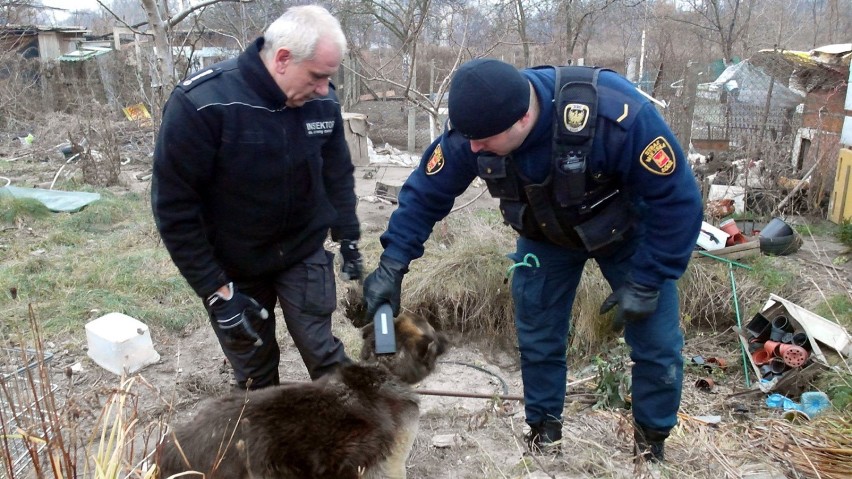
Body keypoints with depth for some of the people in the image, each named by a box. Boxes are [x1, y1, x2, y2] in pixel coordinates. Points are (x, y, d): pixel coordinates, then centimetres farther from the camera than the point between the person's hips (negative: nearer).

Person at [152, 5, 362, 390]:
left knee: (324, 355, 4)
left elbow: (338, 174, 6)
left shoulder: (322, 102, -12)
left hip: (304, 254, 2)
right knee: (255, 374, 11)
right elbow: (174, 208, -19)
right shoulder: (200, 104, -25)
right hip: (232, 267, -2)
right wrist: (217, 291, -17)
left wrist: (348, 239, 6)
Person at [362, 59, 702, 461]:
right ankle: (544, 433, 28)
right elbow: (425, 192, -14)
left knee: (657, 343, 0)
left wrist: (645, 283, -25)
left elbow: (678, 199, -30)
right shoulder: (471, 131, -29)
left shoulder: (615, 115, -41)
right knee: (537, 338, 5)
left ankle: (651, 444, 25)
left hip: (629, 231, -2)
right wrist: (392, 265, -19)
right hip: (546, 235, 3)